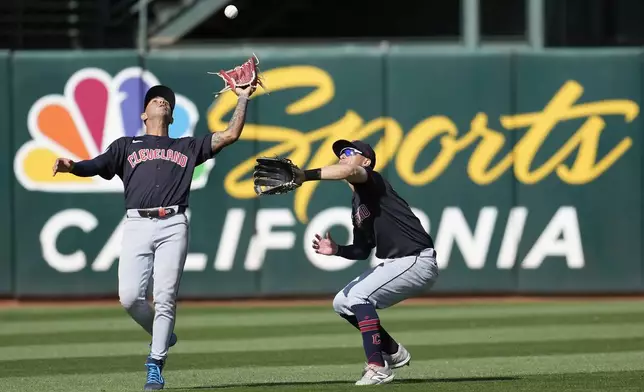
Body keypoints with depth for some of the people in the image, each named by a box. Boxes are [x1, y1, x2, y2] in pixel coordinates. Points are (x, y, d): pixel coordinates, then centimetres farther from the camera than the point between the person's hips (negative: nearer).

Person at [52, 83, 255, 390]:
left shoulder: (188, 147, 25)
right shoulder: (127, 146, 22)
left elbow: (230, 135, 19)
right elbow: (97, 165, 6)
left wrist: (243, 99, 16)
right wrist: (71, 166, -15)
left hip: (172, 226, 0)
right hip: (137, 225, 0)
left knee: (164, 298, -10)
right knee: (129, 296, -14)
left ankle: (155, 365, -3)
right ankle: (161, 336, 13)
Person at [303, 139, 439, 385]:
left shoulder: (373, 181, -10)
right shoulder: (357, 204, 18)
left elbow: (350, 172, -35)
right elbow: (363, 251, 21)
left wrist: (304, 175, -43)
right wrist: (337, 250, 1)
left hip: (417, 261, -10)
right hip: (393, 264, 10)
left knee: (358, 295, -24)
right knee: (342, 303, 12)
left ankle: (378, 367, -24)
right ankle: (393, 352, 20)